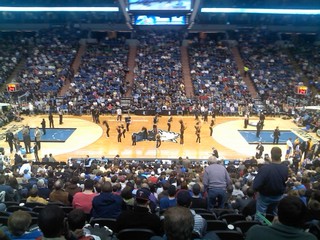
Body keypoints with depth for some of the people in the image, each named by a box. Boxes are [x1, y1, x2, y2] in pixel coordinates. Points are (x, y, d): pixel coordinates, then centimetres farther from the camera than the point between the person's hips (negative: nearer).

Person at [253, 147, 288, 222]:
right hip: (279, 196, 4)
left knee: (260, 217, 10)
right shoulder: (285, 168, -17)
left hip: (264, 196, -4)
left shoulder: (264, 168, -32)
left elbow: (255, 185, -30)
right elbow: (285, 181, 5)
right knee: (275, 216, 23)